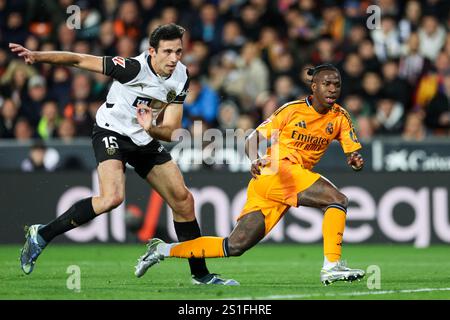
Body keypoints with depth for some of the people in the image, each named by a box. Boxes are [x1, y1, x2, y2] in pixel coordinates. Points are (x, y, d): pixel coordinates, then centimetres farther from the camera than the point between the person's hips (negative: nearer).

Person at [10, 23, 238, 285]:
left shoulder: (181, 78, -8)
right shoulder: (135, 68, -25)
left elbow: (172, 131, -9)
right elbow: (78, 60, -24)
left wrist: (151, 129, -31)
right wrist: (37, 56, -35)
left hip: (146, 141, 7)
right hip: (112, 133, -7)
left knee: (183, 201, 4)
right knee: (113, 198, -30)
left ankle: (201, 275, 18)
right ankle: (42, 235, -17)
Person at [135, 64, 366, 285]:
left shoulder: (340, 117, 11)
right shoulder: (293, 109, -3)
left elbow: (353, 153, 9)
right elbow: (254, 138, -4)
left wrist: (355, 161, -16)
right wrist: (255, 160, -25)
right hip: (275, 170, -6)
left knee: (235, 246, 1)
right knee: (337, 199, -23)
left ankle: (164, 250, 11)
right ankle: (332, 266, -26)